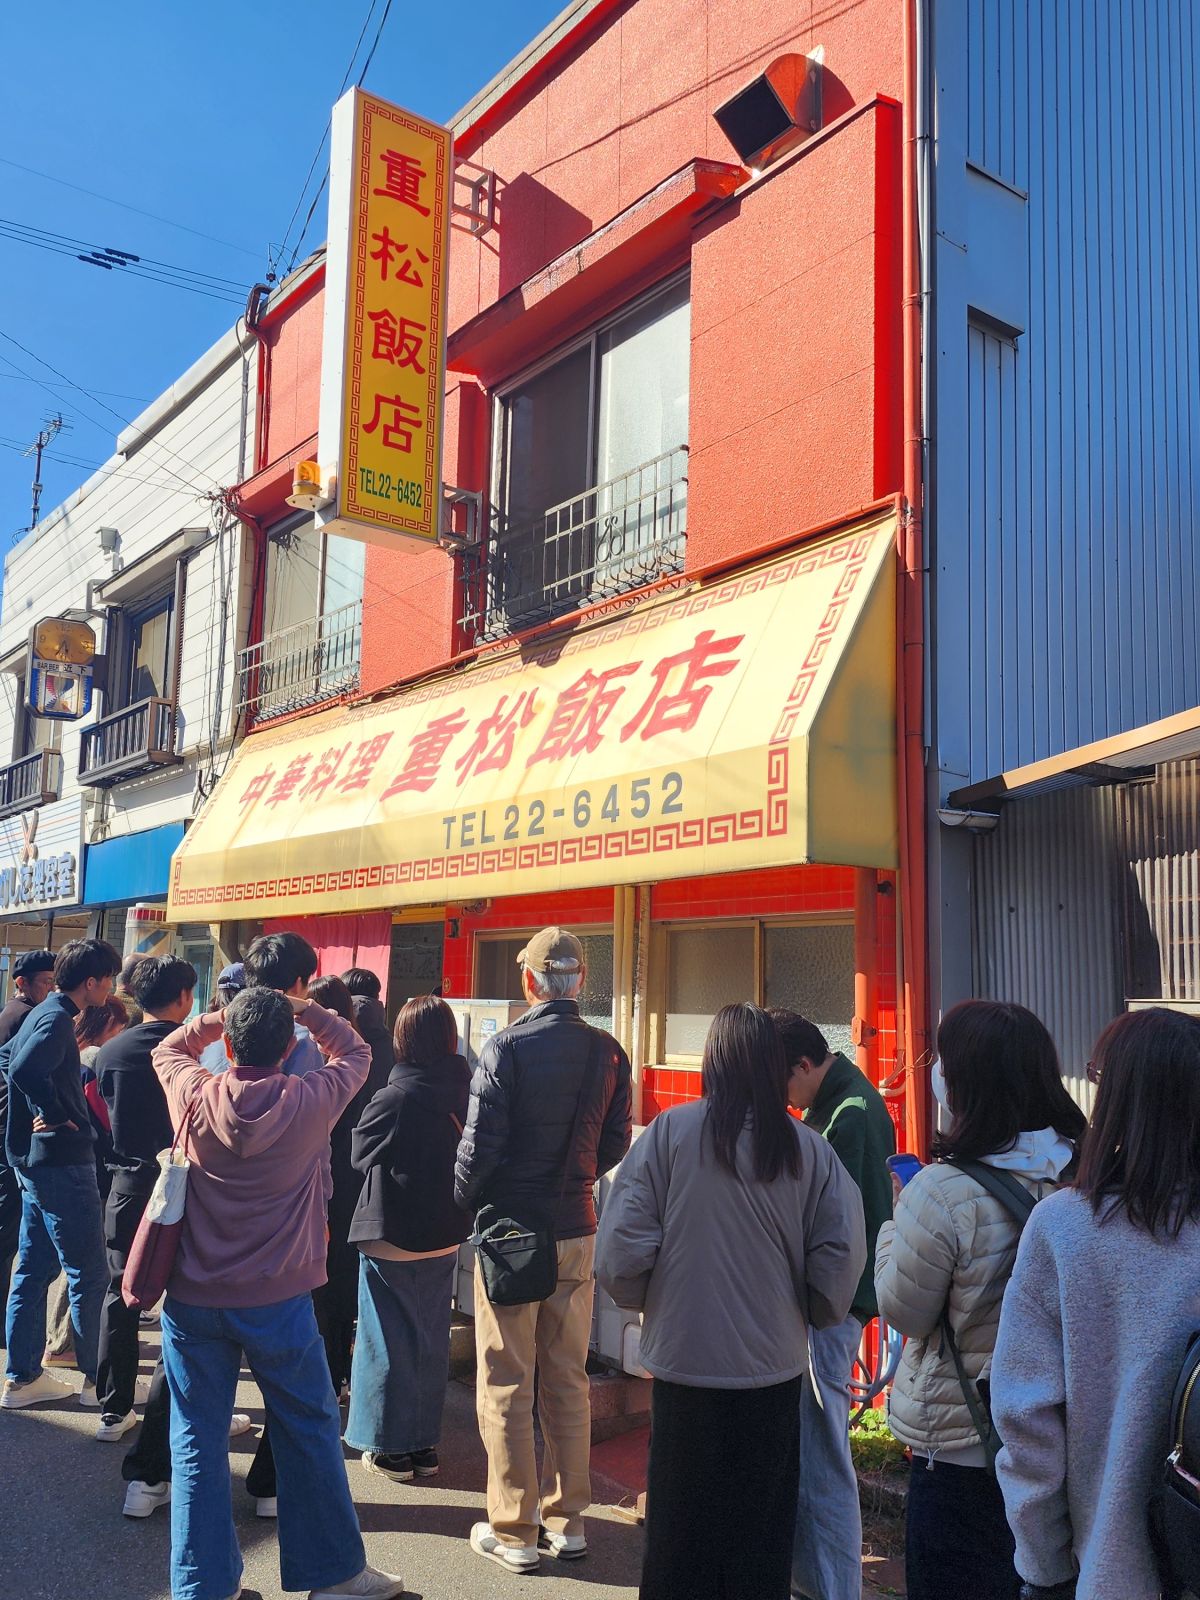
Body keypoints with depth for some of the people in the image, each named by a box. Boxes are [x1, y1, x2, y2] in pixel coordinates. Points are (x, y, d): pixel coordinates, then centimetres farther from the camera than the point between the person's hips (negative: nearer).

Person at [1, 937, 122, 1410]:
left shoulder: (45, 1013, 11)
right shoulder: (58, 1020, -18)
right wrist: (54, 1115, -22)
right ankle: (98, 1379, 7)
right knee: (89, 1274, -1)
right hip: (62, 1162, -10)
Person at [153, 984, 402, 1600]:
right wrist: (306, 1011, 9)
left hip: (194, 1298, 2)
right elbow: (355, 1053, 8)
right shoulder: (310, 1101, -13)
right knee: (309, 1432, 12)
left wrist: (218, 1019, 12)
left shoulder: (194, 1097, -9)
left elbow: (168, 1049, 15)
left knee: (198, 1441, 12)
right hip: (277, 1301, -1)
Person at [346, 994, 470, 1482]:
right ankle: (424, 1444, 26)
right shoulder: (466, 1094, -7)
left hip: (392, 1237, -5)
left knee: (389, 1341, 9)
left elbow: (360, 1153, -6)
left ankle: (392, 1449, 16)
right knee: (431, 1340, 16)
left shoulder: (393, 1098, -22)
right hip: (444, 1238, 5)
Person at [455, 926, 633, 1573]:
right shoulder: (608, 1053, 0)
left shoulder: (506, 1048, -15)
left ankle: (514, 1532, 16)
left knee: (506, 1386, 7)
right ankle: (568, 1520, 25)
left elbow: (479, 1145, -15)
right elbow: (615, 1144, 6)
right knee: (569, 1380, 15)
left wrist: (463, 1205, 3)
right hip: (577, 1233, 5)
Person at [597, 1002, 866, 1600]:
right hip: (774, 1367, 2)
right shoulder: (809, 1148, -7)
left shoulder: (670, 1131, -12)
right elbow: (841, 1259, -5)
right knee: (761, 1531, 18)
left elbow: (621, 1249, -12)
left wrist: (646, 1300, 7)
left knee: (682, 1530, 15)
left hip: (685, 1363, -1)